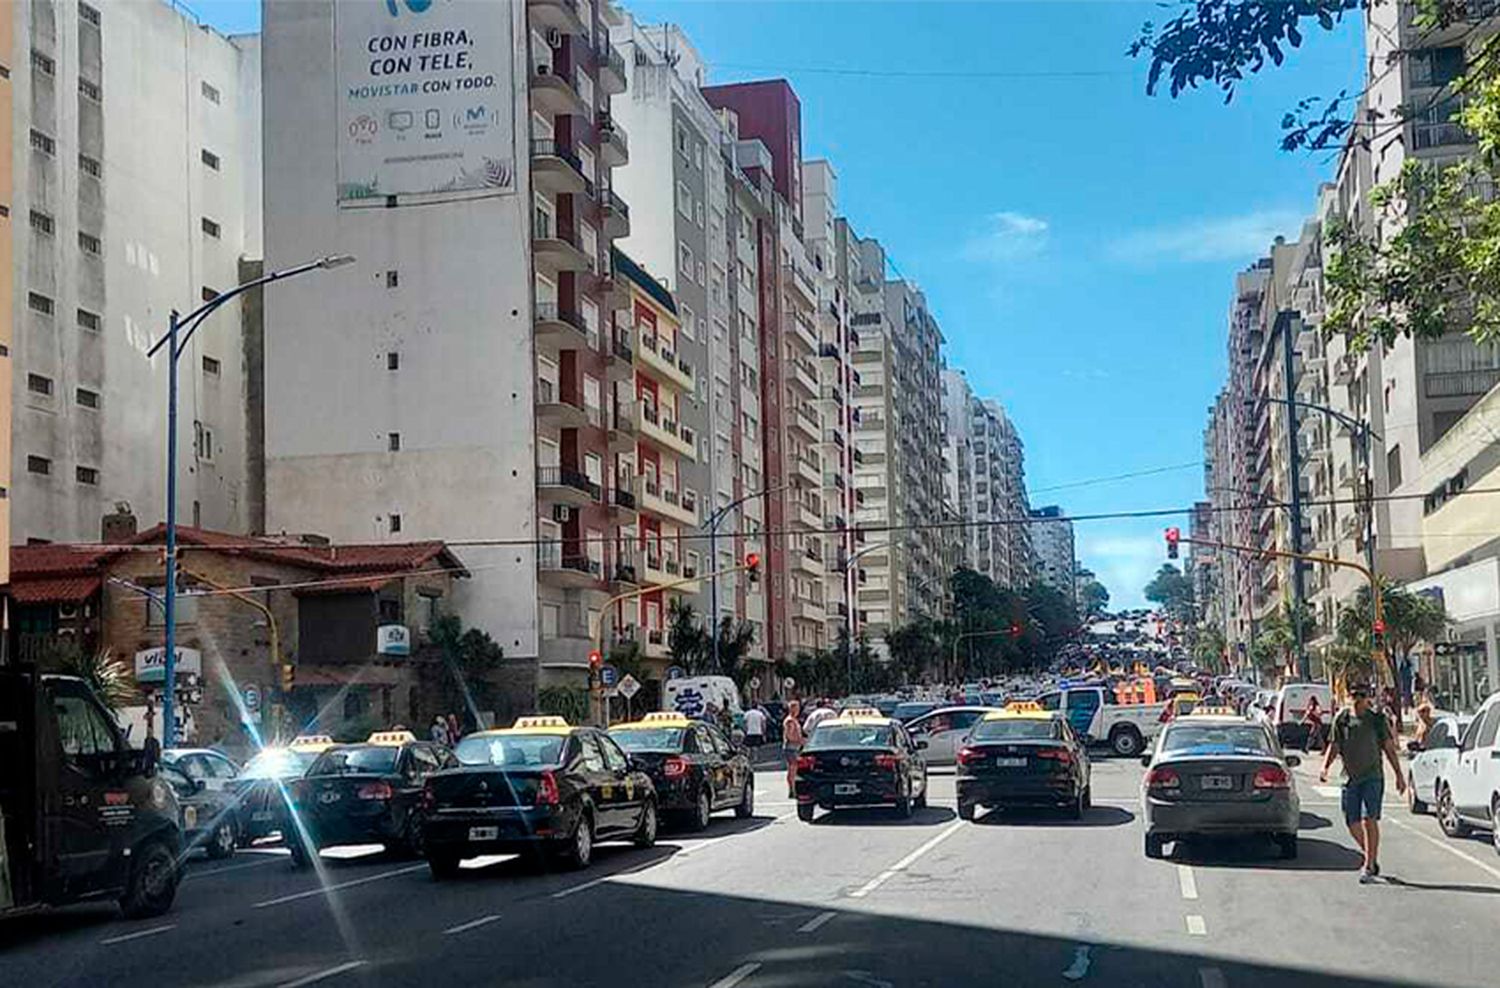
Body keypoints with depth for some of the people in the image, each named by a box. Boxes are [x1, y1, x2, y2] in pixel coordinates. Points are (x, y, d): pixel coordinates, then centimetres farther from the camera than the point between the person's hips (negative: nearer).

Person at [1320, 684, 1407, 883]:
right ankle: (1370, 858, 26)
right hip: (1350, 777, 3)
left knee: (1370, 820, -11)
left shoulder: (1377, 719, 0)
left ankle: (1369, 866, -7)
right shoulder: (1341, 718, 6)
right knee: (1352, 822, 4)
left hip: (1372, 777, -3)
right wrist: (1325, 767, -4)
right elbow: (1334, 746, 11)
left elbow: (1389, 748, 5)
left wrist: (1399, 775, 4)